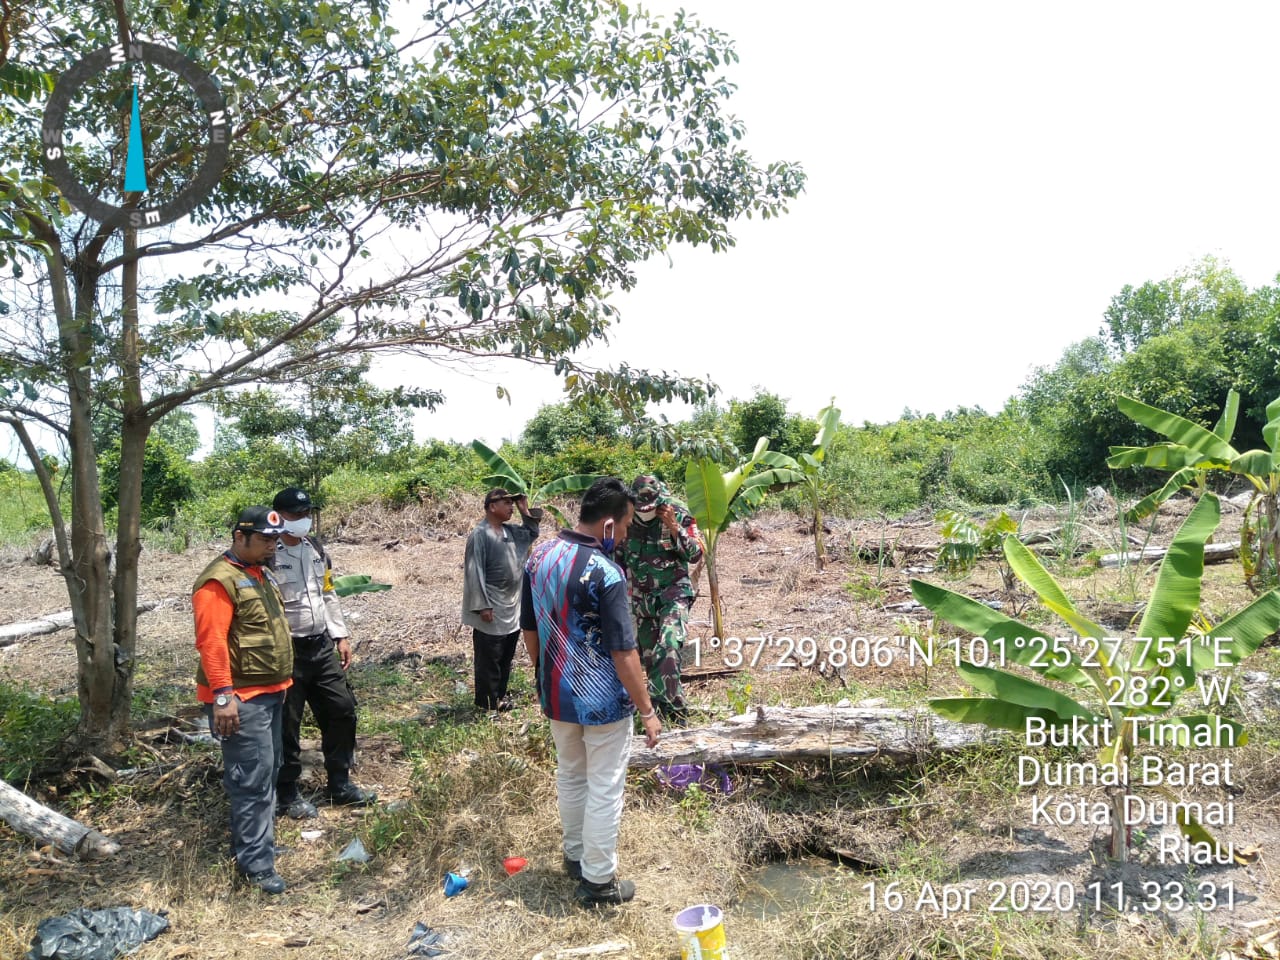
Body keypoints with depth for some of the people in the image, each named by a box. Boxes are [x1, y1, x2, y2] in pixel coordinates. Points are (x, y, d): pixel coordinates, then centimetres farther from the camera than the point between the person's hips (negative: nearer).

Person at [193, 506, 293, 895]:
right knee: (253, 778, -5)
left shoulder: (261, 574, 14)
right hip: (241, 698, -10)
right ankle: (256, 863, 4)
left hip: (270, 693, 10)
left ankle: (248, 842, 32)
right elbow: (211, 642, -23)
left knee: (267, 772, 18)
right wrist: (223, 696, -27)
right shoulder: (219, 581, -17)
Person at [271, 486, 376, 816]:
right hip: (286, 653, -7)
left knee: (342, 710, 12)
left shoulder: (316, 550, 10)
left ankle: (339, 784, 27)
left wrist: (341, 636, 13)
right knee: (287, 725, 6)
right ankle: (286, 794, 24)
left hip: (322, 647, 7)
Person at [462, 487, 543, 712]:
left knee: (506, 657, 18)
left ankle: (500, 695, 32)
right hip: (492, 611, -9)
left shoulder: (510, 531, 7)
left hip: (512, 609, 9)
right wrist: (482, 606, -21)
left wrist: (525, 511, 7)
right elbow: (474, 572, -19)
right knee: (489, 659, 3)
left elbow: (531, 533, 24)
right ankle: (487, 702, 15)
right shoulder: (480, 534, -17)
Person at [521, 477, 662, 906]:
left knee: (569, 776, 24)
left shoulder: (538, 556, -3)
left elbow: (529, 629, 7)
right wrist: (647, 710, -12)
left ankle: (575, 854, 41)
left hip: (556, 694, 7)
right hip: (602, 700, -7)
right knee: (605, 788, 9)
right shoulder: (605, 573, -25)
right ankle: (598, 879, 23)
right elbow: (623, 651, -22)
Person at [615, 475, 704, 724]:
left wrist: (674, 527, -22)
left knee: (668, 648, -24)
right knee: (648, 656, 10)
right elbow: (618, 559, 11)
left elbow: (696, 555, -13)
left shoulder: (679, 515, -10)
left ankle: (671, 709, -17)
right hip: (641, 598, 4)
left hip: (673, 593, -4)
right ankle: (664, 707, 27)